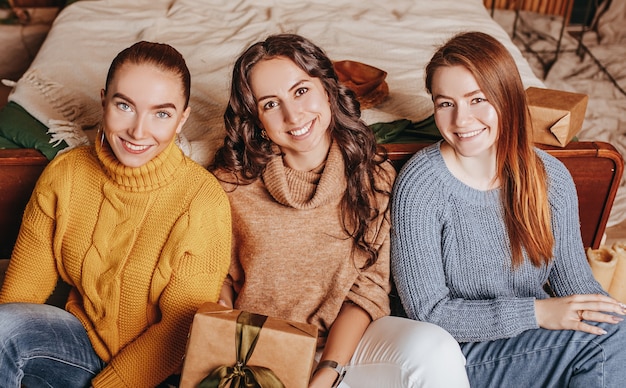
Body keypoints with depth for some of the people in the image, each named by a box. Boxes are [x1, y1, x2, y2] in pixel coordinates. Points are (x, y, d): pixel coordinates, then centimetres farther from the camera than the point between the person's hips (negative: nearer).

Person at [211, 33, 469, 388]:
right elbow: (218, 282, 3)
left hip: (343, 338, 0)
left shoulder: (374, 175, -2)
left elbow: (369, 286, -4)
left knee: (435, 350, -27)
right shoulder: (232, 184, -4)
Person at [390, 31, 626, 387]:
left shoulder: (551, 176, -2)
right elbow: (428, 311, -17)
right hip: (462, 356, -5)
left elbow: (575, 278, 4)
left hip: (537, 340, 5)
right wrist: (537, 313, -22)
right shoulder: (420, 185, -17)